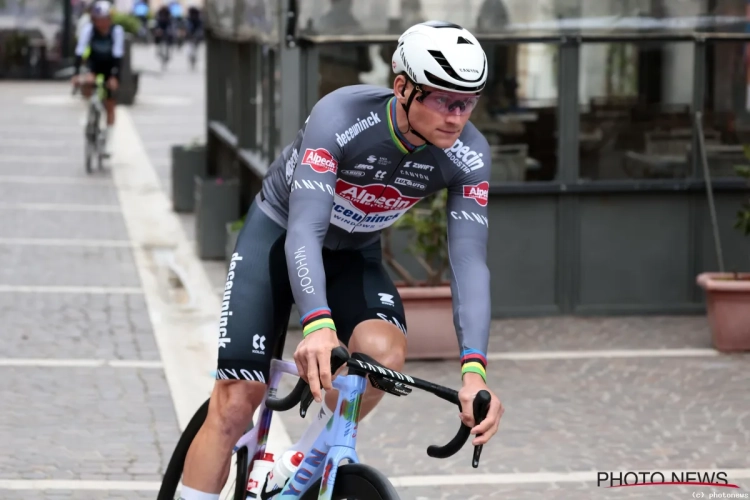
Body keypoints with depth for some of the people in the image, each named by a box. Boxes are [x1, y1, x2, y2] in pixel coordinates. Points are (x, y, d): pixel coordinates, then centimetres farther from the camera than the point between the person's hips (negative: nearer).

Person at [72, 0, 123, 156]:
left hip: (110, 68, 0)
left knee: (109, 106, 0)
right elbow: (80, 52, -28)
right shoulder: (89, 29, -23)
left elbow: (117, 55, -29)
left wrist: (114, 77, -38)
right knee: (87, 82, -35)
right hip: (94, 66, 0)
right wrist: (76, 74, -38)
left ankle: (106, 142, 9)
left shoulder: (116, 31, -25)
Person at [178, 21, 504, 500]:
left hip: (354, 254, 3)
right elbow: (305, 231, -40)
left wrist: (474, 370, -43)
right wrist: (319, 325, -58)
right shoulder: (341, 115, -34)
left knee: (384, 351, -29)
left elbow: (471, 261, -28)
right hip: (278, 235, -3)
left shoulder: (469, 155, -23)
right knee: (236, 404, -12)